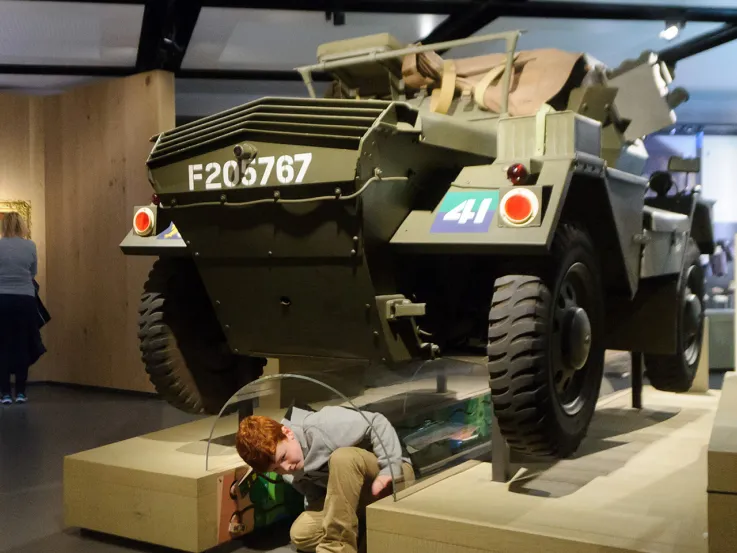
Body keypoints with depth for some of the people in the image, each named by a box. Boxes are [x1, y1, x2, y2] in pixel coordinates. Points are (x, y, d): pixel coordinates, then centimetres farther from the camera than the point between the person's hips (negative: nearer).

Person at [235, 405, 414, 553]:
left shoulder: (322, 426, -26)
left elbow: (377, 423, -22)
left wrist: (389, 470, -27)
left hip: (394, 477, -6)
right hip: (351, 495, 6)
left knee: (342, 457, -35)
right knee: (301, 534, -14)